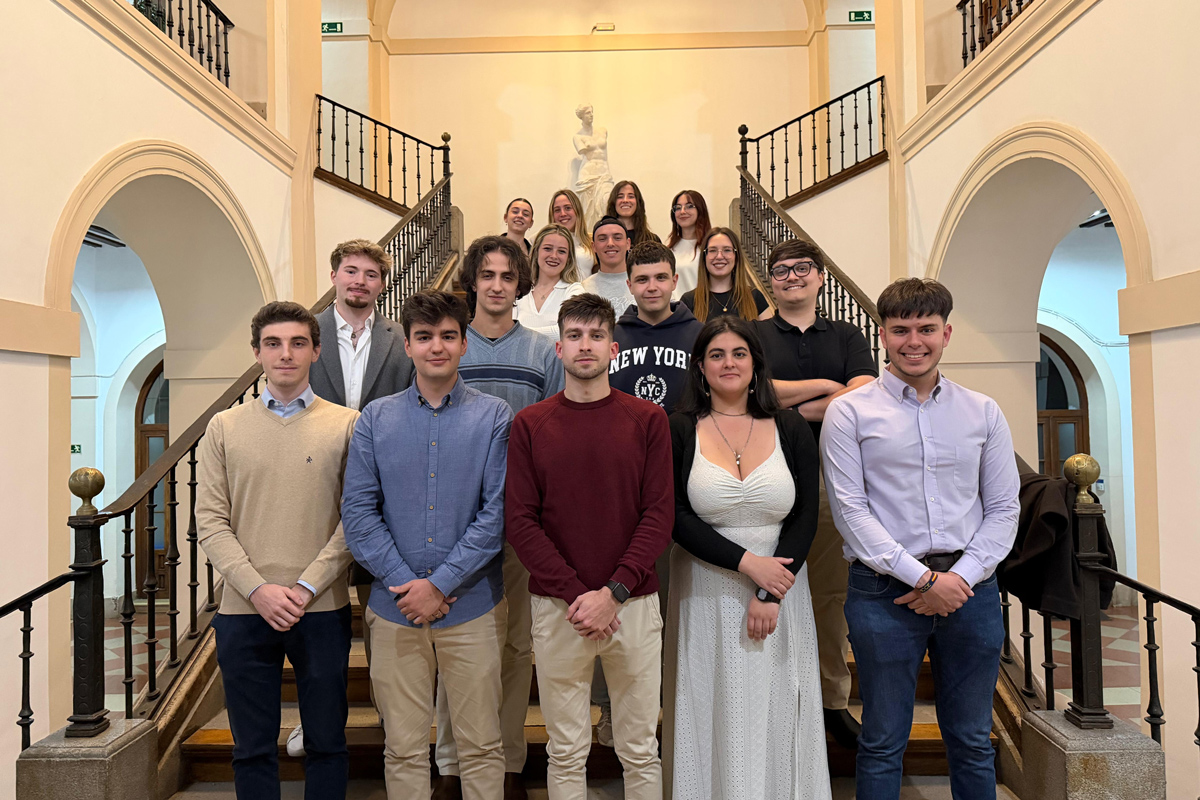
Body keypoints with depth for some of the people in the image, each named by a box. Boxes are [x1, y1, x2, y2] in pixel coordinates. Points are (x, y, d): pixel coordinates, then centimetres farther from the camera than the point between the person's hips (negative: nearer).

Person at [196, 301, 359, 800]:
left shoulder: (346, 425, 0)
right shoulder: (224, 428, 6)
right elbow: (210, 522, 1)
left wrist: (306, 588, -11)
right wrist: (258, 589, -10)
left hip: (323, 610, -1)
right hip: (244, 610, 1)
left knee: (327, 742, 11)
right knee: (253, 748, 13)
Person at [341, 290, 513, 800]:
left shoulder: (494, 417, -1)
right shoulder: (376, 419, 5)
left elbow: (498, 512, -7)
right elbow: (358, 512, 0)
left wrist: (441, 584, -12)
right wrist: (406, 583, -10)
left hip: (472, 608, -1)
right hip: (394, 609, 2)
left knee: (481, 746, 10)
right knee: (404, 749, 13)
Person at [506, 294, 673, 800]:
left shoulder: (648, 420, 1)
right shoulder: (530, 424, 1)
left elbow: (659, 514, -4)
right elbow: (520, 521, -4)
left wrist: (613, 593, -13)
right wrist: (576, 595, -12)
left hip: (634, 604, 0)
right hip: (556, 608, 0)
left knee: (640, 750, 13)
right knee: (566, 753, 13)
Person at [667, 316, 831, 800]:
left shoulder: (791, 430, 3)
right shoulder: (680, 431, -2)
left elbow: (806, 518, -1)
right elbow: (676, 518, -8)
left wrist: (770, 594, -10)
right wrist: (747, 563, -15)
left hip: (780, 588, 2)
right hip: (706, 594, -1)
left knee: (777, 715, 10)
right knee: (716, 715, 8)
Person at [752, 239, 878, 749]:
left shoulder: (847, 337, 13)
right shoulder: (752, 335, 8)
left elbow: (865, 396, -4)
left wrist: (797, 409, -8)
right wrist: (824, 386, -4)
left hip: (832, 479, 2)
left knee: (831, 592, 9)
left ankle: (833, 700, 23)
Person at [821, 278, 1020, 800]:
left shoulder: (983, 413, 8)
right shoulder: (849, 412, -2)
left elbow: (1004, 508, 8)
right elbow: (850, 511, -7)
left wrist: (960, 578, -6)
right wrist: (924, 578, -12)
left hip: (970, 588, 3)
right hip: (884, 591, -3)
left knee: (972, 739, 16)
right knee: (883, 742, 8)